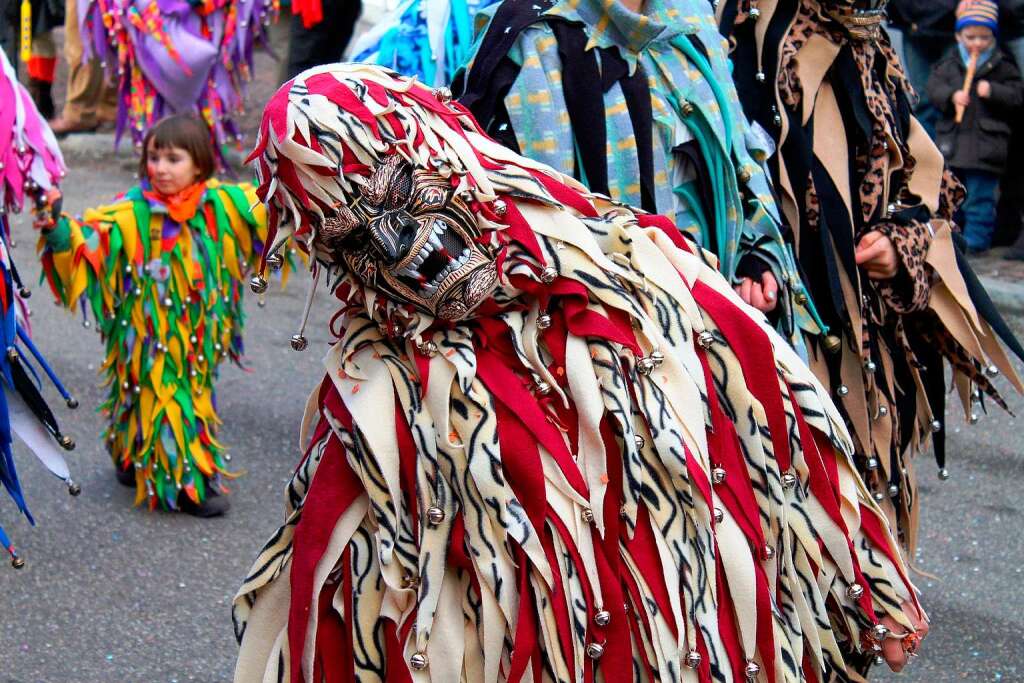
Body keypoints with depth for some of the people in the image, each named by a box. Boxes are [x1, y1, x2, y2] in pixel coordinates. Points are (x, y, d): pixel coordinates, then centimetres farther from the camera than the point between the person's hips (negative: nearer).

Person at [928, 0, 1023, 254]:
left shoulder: (1003, 68, 0)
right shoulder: (949, 64, 7)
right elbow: (934, 86, -2)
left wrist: (993, 92, -20)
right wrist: (951, 96, -20)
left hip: (986, 145, -3)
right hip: (951, 143, 3)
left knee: (980, 196, -2)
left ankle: (975, 240, 5)